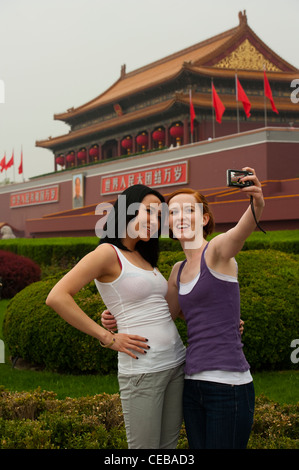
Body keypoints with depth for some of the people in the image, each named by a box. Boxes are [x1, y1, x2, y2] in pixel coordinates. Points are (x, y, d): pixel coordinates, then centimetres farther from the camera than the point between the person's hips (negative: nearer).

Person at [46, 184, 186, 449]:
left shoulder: (144, 259, 16)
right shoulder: (108, 253, -8)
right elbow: (57, 298, -18)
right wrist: (109, 338, -15)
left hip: (176, 363, 8)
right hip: (142, 370, -8)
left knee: (168, 447, 13)